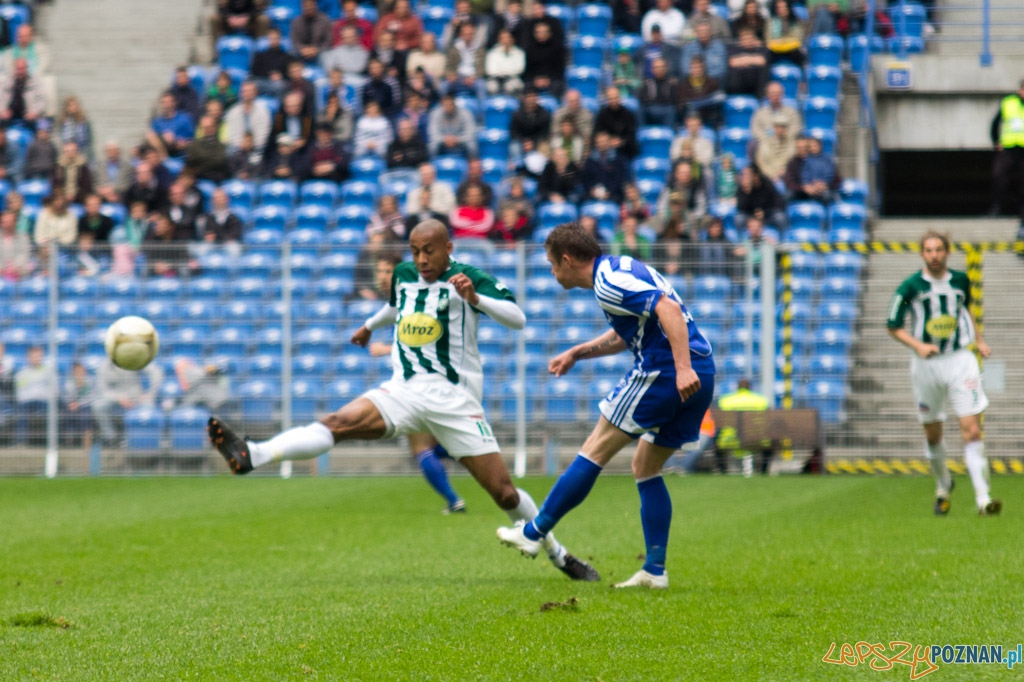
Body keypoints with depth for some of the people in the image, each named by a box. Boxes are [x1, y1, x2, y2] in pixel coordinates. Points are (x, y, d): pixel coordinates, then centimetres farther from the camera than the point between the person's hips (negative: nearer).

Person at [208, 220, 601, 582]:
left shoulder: (467, 278, -5)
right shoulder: (404, 275, 12)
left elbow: (517, 319, -16)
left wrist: (475, 298, -31)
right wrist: (370, 326, 54)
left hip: (455, 399, -3)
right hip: (404, 390, 4)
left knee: (504, 492, -6)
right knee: (340, 423, -22)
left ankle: (559, 555, 16)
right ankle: (250, 456, -42)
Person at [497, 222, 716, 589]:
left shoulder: (608, 282, -11)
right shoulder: (619, 268, 21)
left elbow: (668, 308, -24)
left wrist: (683, 368, -31)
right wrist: (577, 353, 31)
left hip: (662, 372, -9)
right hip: (701, 374, 9)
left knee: (595, 451, 1)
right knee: (646, 469, 17)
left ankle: (534, 533, 8)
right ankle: (655, 569, 13)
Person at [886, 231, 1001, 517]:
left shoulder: (961, 280, 4)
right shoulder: (910, 287, -6)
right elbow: (893, 326, -2)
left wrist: (979, 340, 18)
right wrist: (918, 346, -17)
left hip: (960, 360, 1)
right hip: (927, 365, 0)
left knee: (971, 429, -13)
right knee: (933, 434, 10)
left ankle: (982, 497, -16)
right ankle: (943, 486, 36)